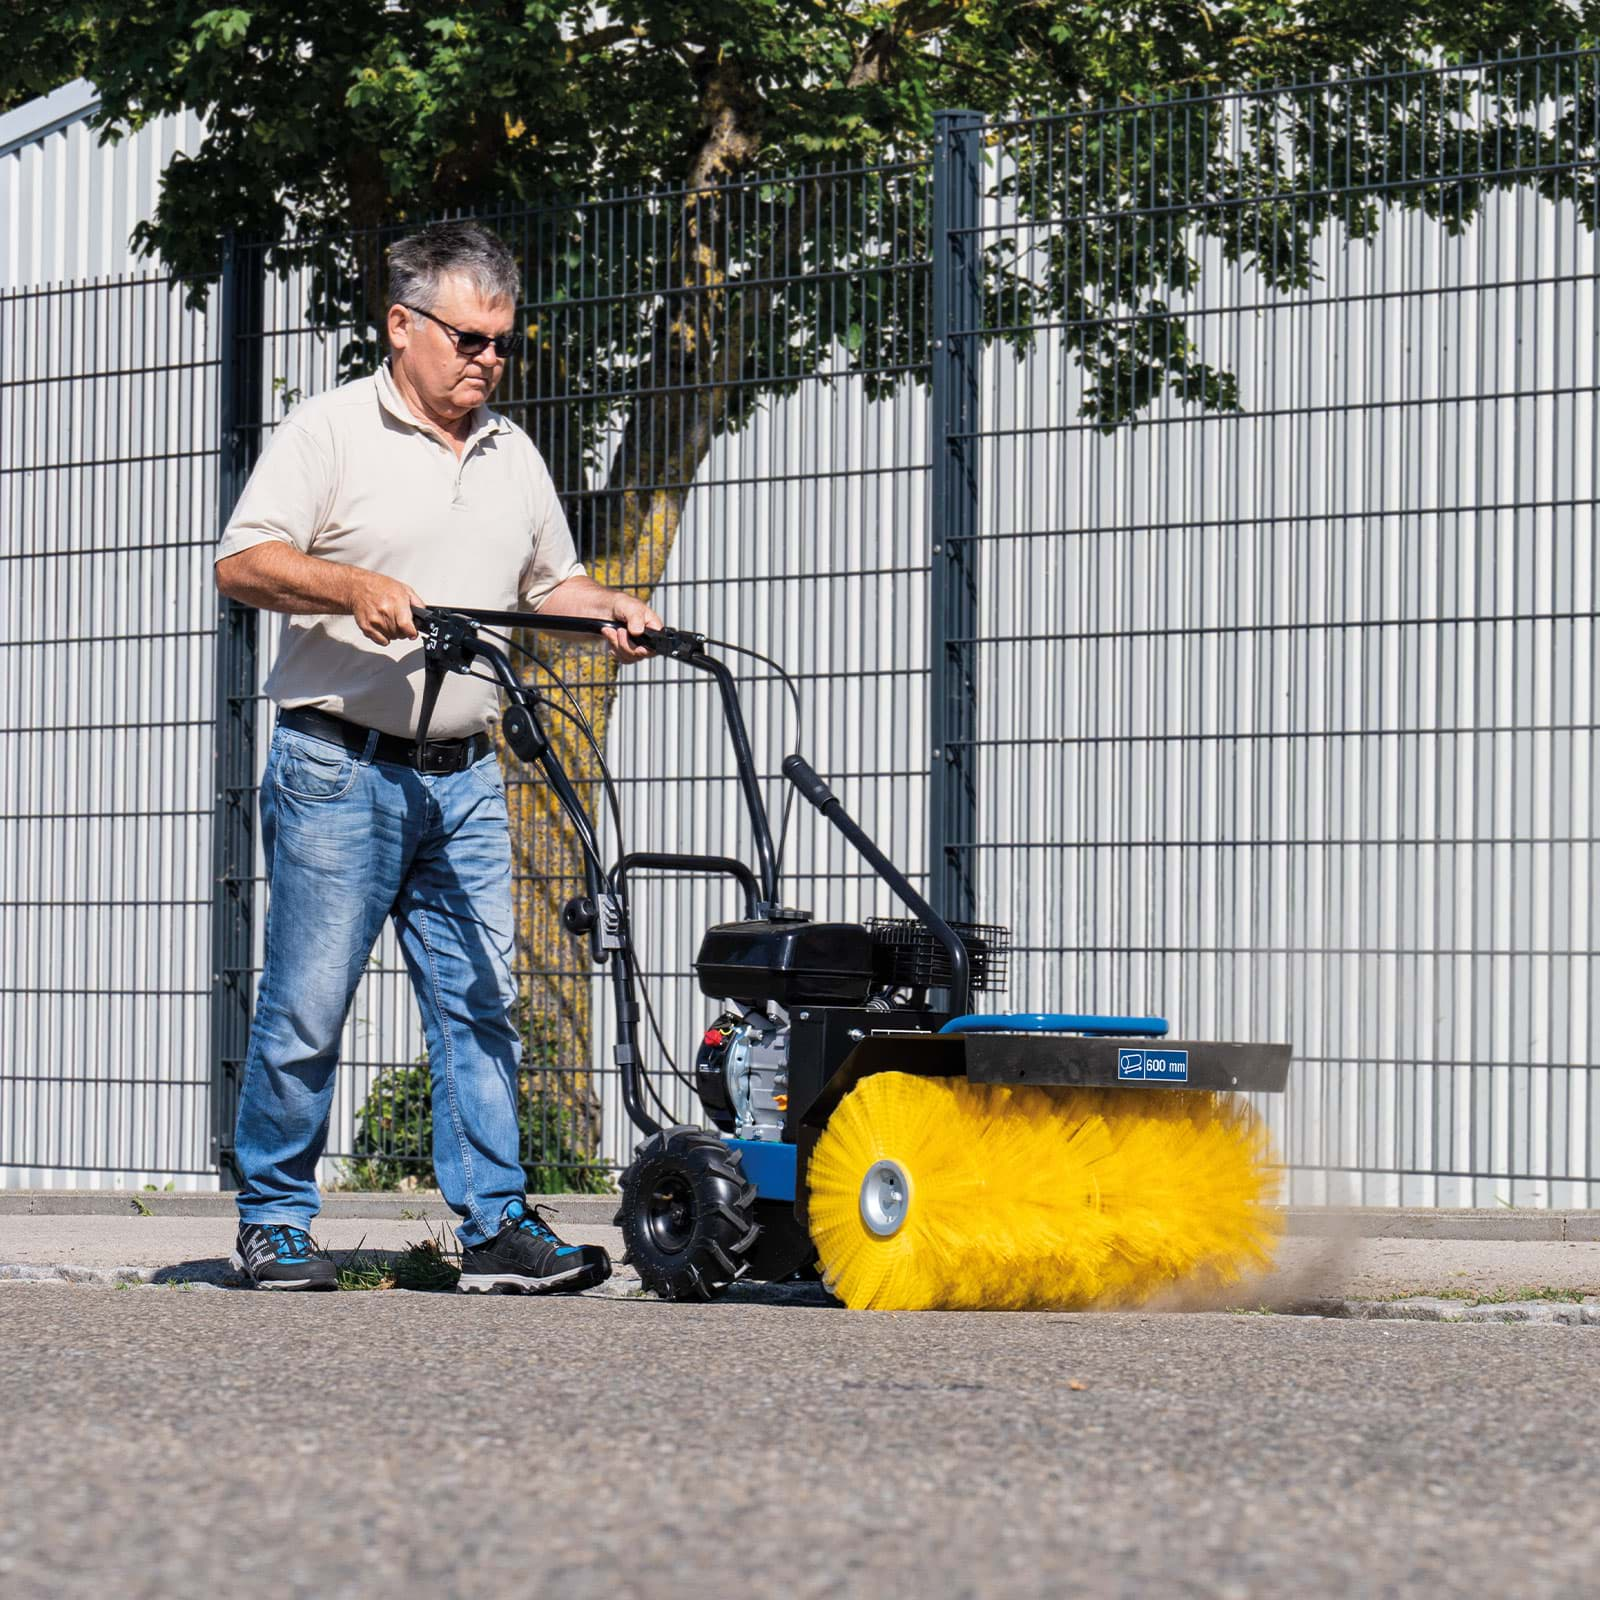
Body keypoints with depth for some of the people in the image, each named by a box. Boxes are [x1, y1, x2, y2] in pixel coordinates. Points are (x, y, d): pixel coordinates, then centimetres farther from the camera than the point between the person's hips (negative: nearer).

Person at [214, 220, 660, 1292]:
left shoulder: (514, 456, 17)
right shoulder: (331, 432, -2)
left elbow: (551, 582, 27)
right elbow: (243, 561, -9)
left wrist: (612, 611, 6)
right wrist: (353, 586, -24)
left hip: (464, 779, 6)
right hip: (339, 768, -5)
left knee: (481, 1002, 1)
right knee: (307, 1006, -3)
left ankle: (495, 1223, 2)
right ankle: (275, 1221, 7)